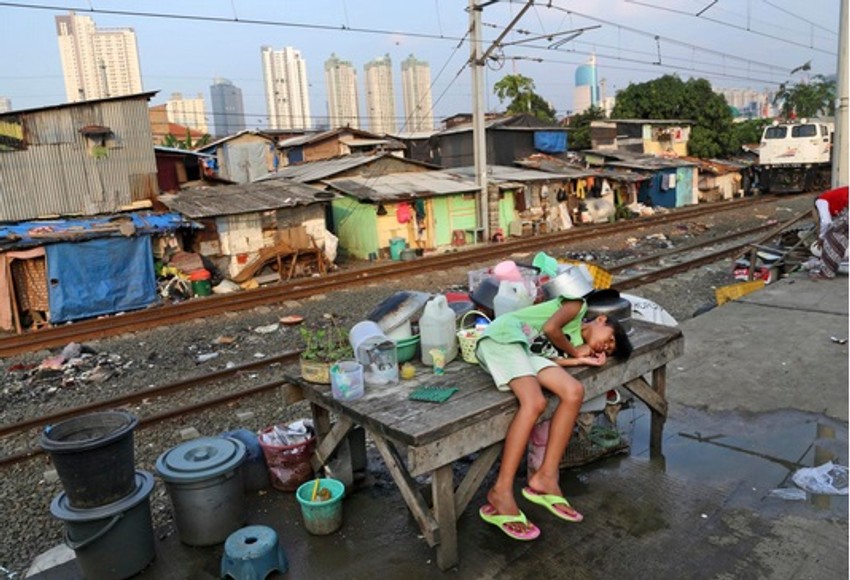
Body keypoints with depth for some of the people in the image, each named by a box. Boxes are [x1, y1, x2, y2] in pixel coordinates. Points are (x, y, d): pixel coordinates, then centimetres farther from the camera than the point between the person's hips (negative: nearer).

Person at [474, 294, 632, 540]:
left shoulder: (576, 344, 25)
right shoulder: (579, 304, 10)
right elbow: (550, 328, -7)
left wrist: (580, 360, 1)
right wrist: (574, 351, 7)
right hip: (503, 335, -7)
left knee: (574, 392, -12)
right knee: (535, 402, -28)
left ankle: (546, 477, -12)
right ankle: (501, 493, -28)